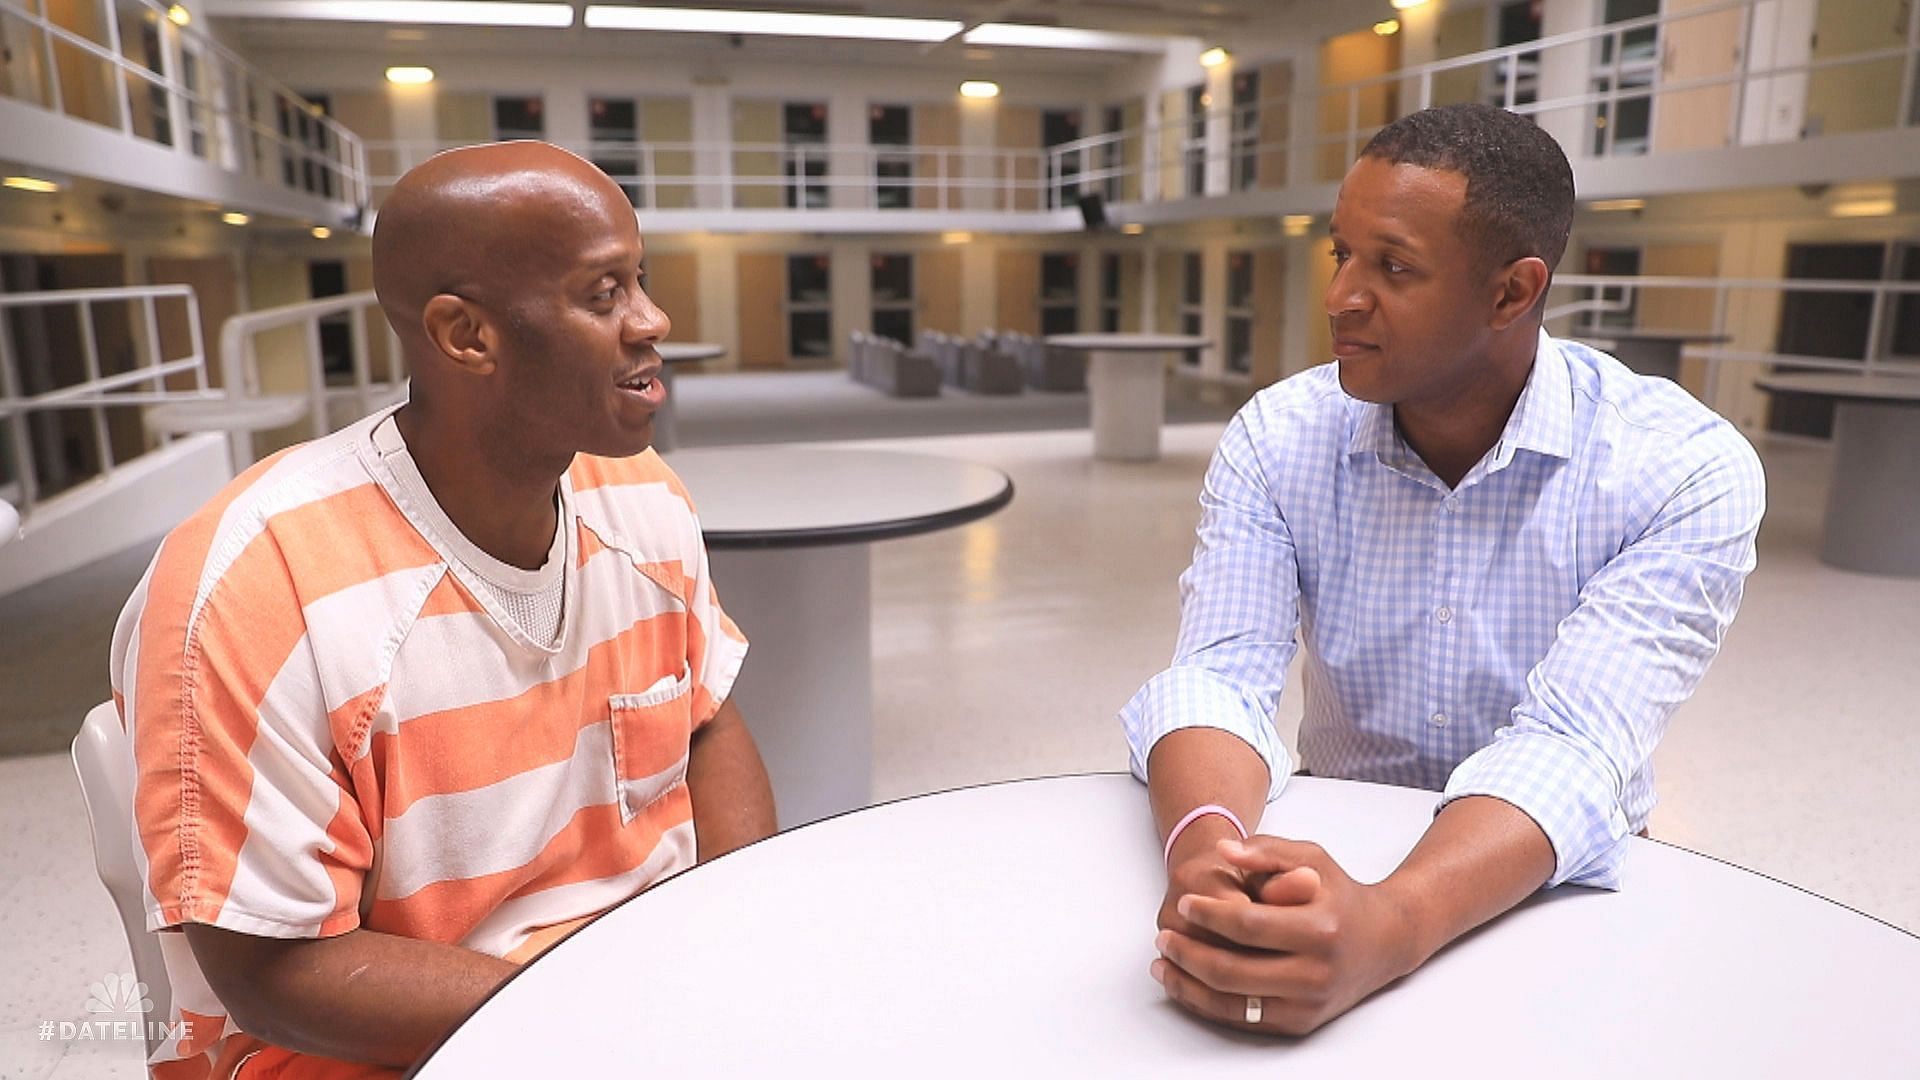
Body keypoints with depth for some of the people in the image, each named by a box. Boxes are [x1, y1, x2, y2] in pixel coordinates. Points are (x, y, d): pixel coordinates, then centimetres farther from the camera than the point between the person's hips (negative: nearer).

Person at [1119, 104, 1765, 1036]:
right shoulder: (1278, 436, -8)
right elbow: (1219, 674, -18)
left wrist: (1388, 926, -44)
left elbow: (1573, 747, -26)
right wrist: (1204, 851, -39)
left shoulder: (1683, 470, -14)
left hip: (1552, 883, -1)